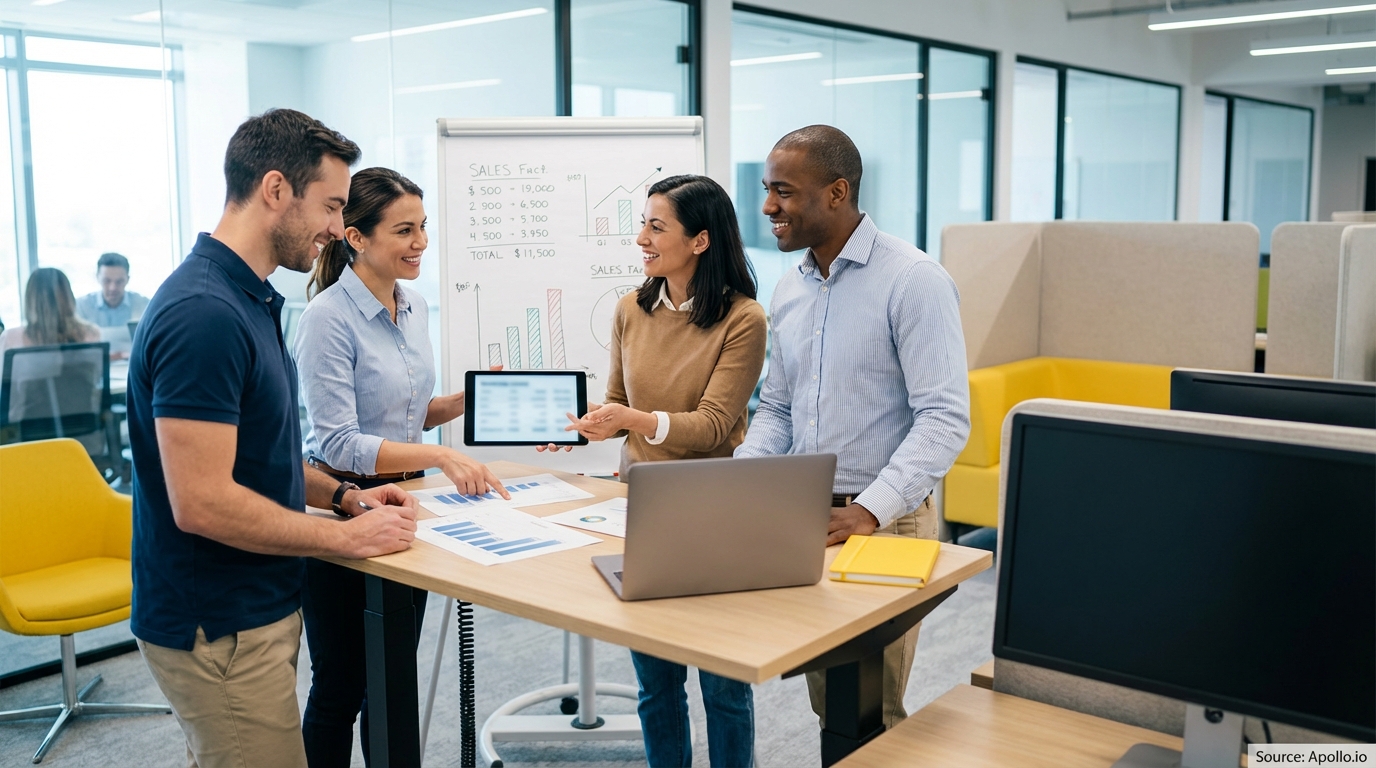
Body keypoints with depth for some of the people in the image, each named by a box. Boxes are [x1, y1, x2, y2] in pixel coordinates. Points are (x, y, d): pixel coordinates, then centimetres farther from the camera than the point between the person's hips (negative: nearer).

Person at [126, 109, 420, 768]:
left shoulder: (249, 301, 10)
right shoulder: (204, 314, -23)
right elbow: (202, 503, -27)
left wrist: (343, 496, 7)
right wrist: (348, 535, -17)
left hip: (255, 609, 10)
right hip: (220, 632, -10)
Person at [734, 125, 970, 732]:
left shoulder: (914, 281, -13)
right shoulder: (789, 289, 9)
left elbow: (944, 418, -19)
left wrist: (869, 510, -26)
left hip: (886, 523, -6)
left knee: (873, 715, 4)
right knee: (825, 703, 16)